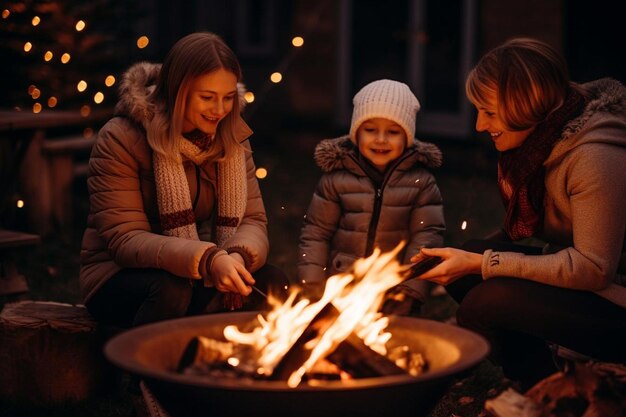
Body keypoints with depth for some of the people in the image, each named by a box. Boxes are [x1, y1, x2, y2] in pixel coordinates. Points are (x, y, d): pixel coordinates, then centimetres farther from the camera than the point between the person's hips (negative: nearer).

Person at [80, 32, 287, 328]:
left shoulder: (232, 138, 2)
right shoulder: (120, 139, -15)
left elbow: (253, 220, -2)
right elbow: (124, 239, -21)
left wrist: (238, 256, -29)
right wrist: (208, 259, -37)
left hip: (199, 276, 4)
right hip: (120, 277, -4)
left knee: (272, 282, -22)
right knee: (171, 290, -37)